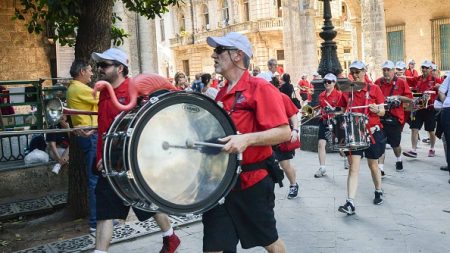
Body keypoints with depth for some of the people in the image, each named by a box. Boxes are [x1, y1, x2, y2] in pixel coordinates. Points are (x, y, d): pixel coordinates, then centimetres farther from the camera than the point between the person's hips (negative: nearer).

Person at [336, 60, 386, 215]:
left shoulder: (374, 89, -1)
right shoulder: (347, 92, 4)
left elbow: (382, 111, -2)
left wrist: (376, 110, -23)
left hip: (372, 132, -1)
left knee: (373, 165, 15)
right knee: (353, 167, -7)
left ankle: (379, 192, 40)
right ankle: (350, 203, -11)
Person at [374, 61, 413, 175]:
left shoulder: (401, 82, -3)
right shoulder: (378, 82, 3)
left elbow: (410, 99, -2)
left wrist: (398, 97, -18)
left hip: (395, 118, -1)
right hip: (380, 117, 1)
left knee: (395, 143, 12)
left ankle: (399, 160, 43)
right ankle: (380, 168, -3)